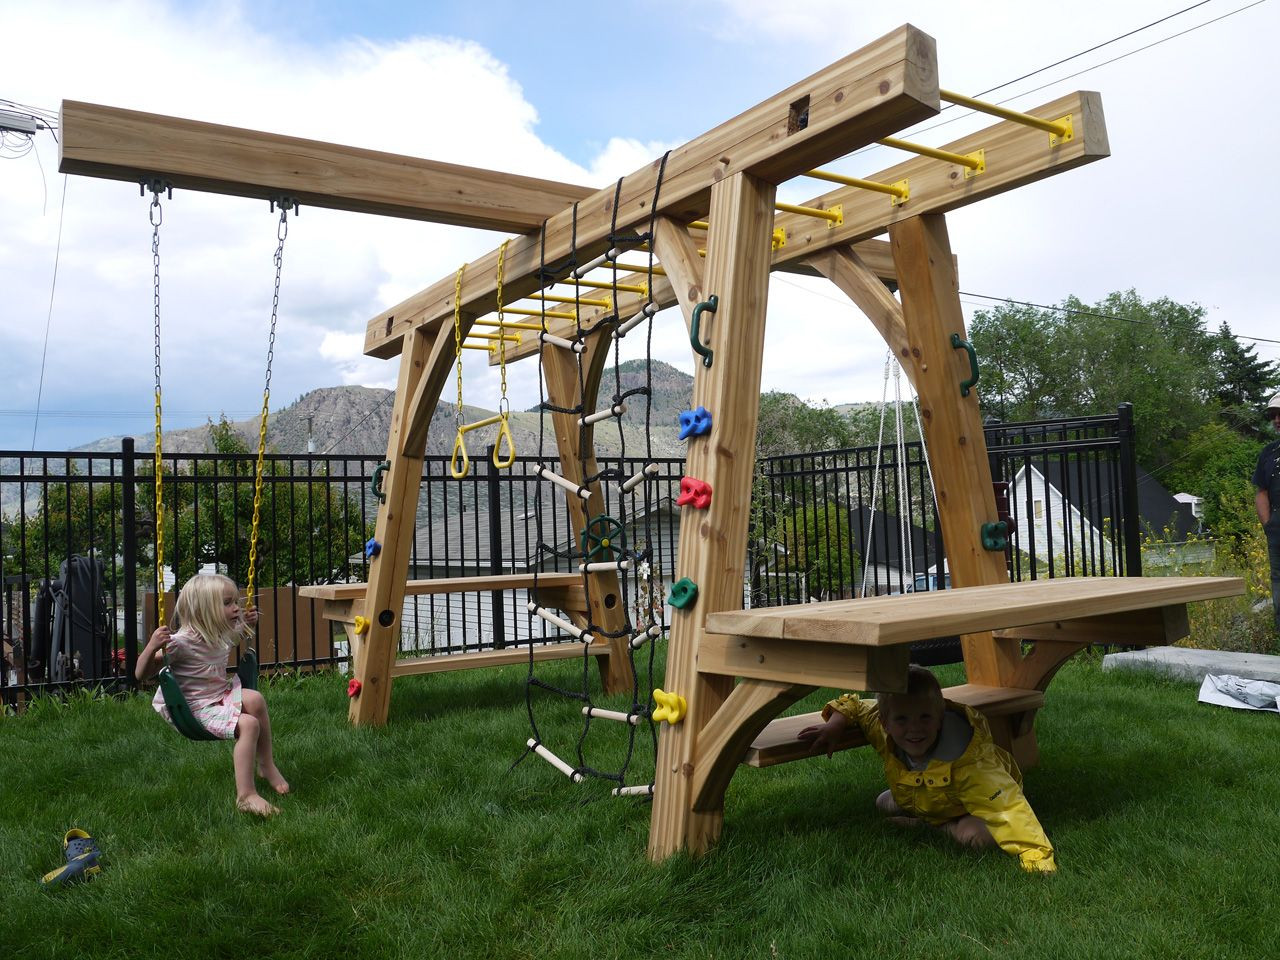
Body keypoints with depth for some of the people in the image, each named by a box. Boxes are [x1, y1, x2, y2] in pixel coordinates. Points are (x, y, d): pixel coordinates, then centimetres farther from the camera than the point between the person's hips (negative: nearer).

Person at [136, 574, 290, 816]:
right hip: (198, 710, -7)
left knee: (254, 699, -26)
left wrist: (245, 626, 17)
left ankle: (267, 766, -12)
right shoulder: (180, 642, -20)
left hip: (222, 695, 7)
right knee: (249, 724, -28)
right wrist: (152, 647, -35)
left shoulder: (221, 635, 5)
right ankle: (246, 795, -20)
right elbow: (142, 674, -19)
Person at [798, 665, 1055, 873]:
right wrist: (835, 725, -26)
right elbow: (854, 704, -9)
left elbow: (1006, 806, -50)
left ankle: (940, 827, -6)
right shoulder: (884, 732, -28)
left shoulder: (967, 764, -46)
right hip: (925, 799, 6)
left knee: (974, 836, -35)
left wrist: (1035, 855, -58)